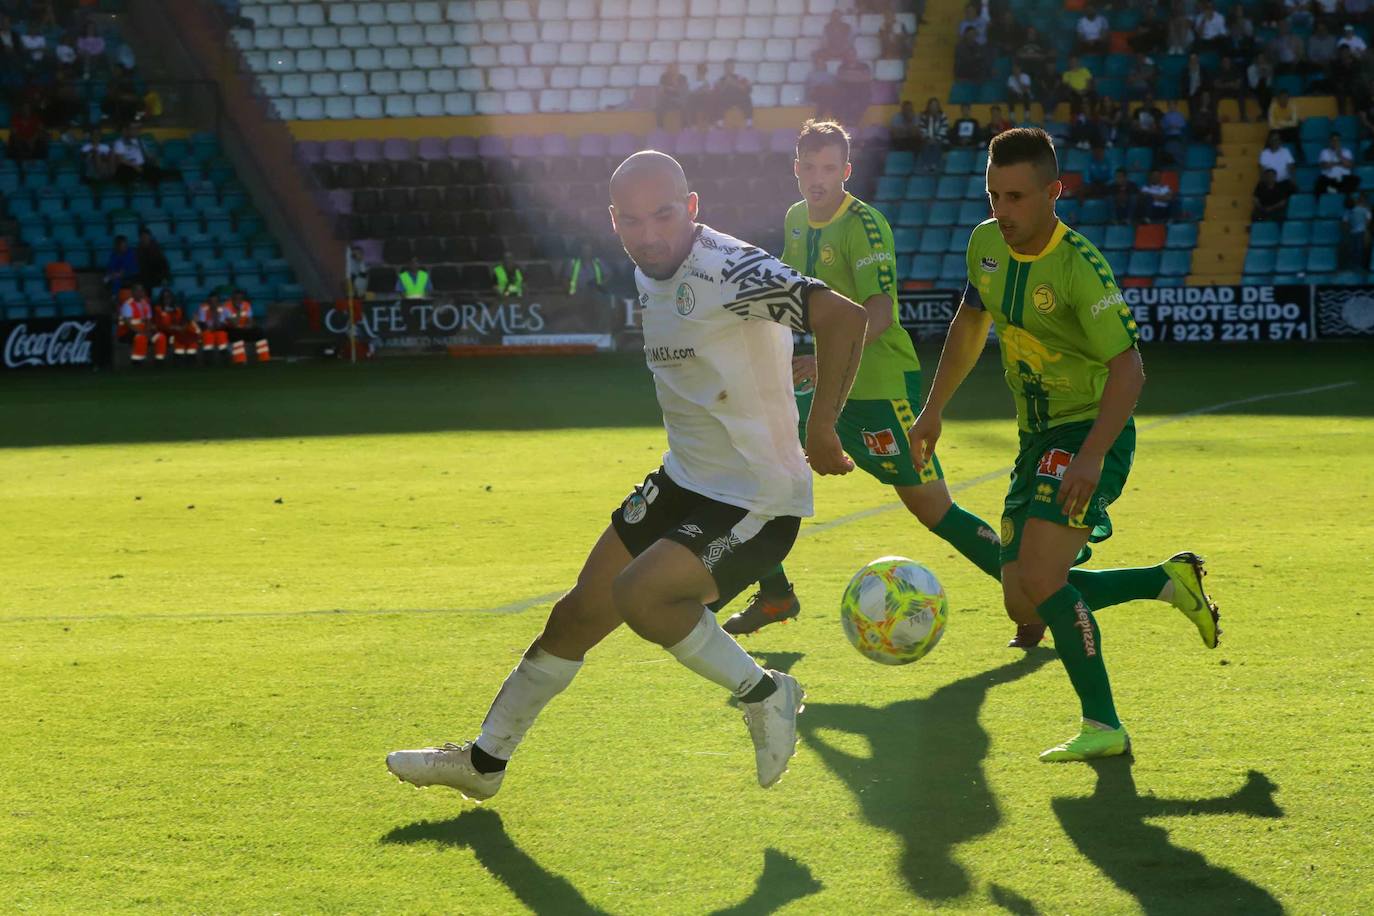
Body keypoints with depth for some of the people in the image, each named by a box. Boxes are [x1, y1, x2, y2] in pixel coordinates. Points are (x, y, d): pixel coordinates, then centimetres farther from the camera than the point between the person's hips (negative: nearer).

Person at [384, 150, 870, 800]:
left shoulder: (729, 271, -24)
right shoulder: (649, 273, 5)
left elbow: (845, 316, -35)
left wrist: (820, 429, -30)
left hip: (758, 502, -8)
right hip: (683, 480, 9)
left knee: (637, 596, -27)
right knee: (577, 616, 12)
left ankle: (763, 693, -4)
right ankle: (484, 762, 28)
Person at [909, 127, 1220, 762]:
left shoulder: (1080, 268, -22)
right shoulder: (986, 244, 1)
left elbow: (1127, 369, -25)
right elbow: (971, 323, 20)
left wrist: (1092, 455, -36)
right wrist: (933, 409, 20)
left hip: (1091, 431, -8)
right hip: (1038, 438, 8)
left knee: (1040, 581, -23)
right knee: (1023, 605, 6)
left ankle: (1102, 726, -10)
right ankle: (1170, 580, 22)